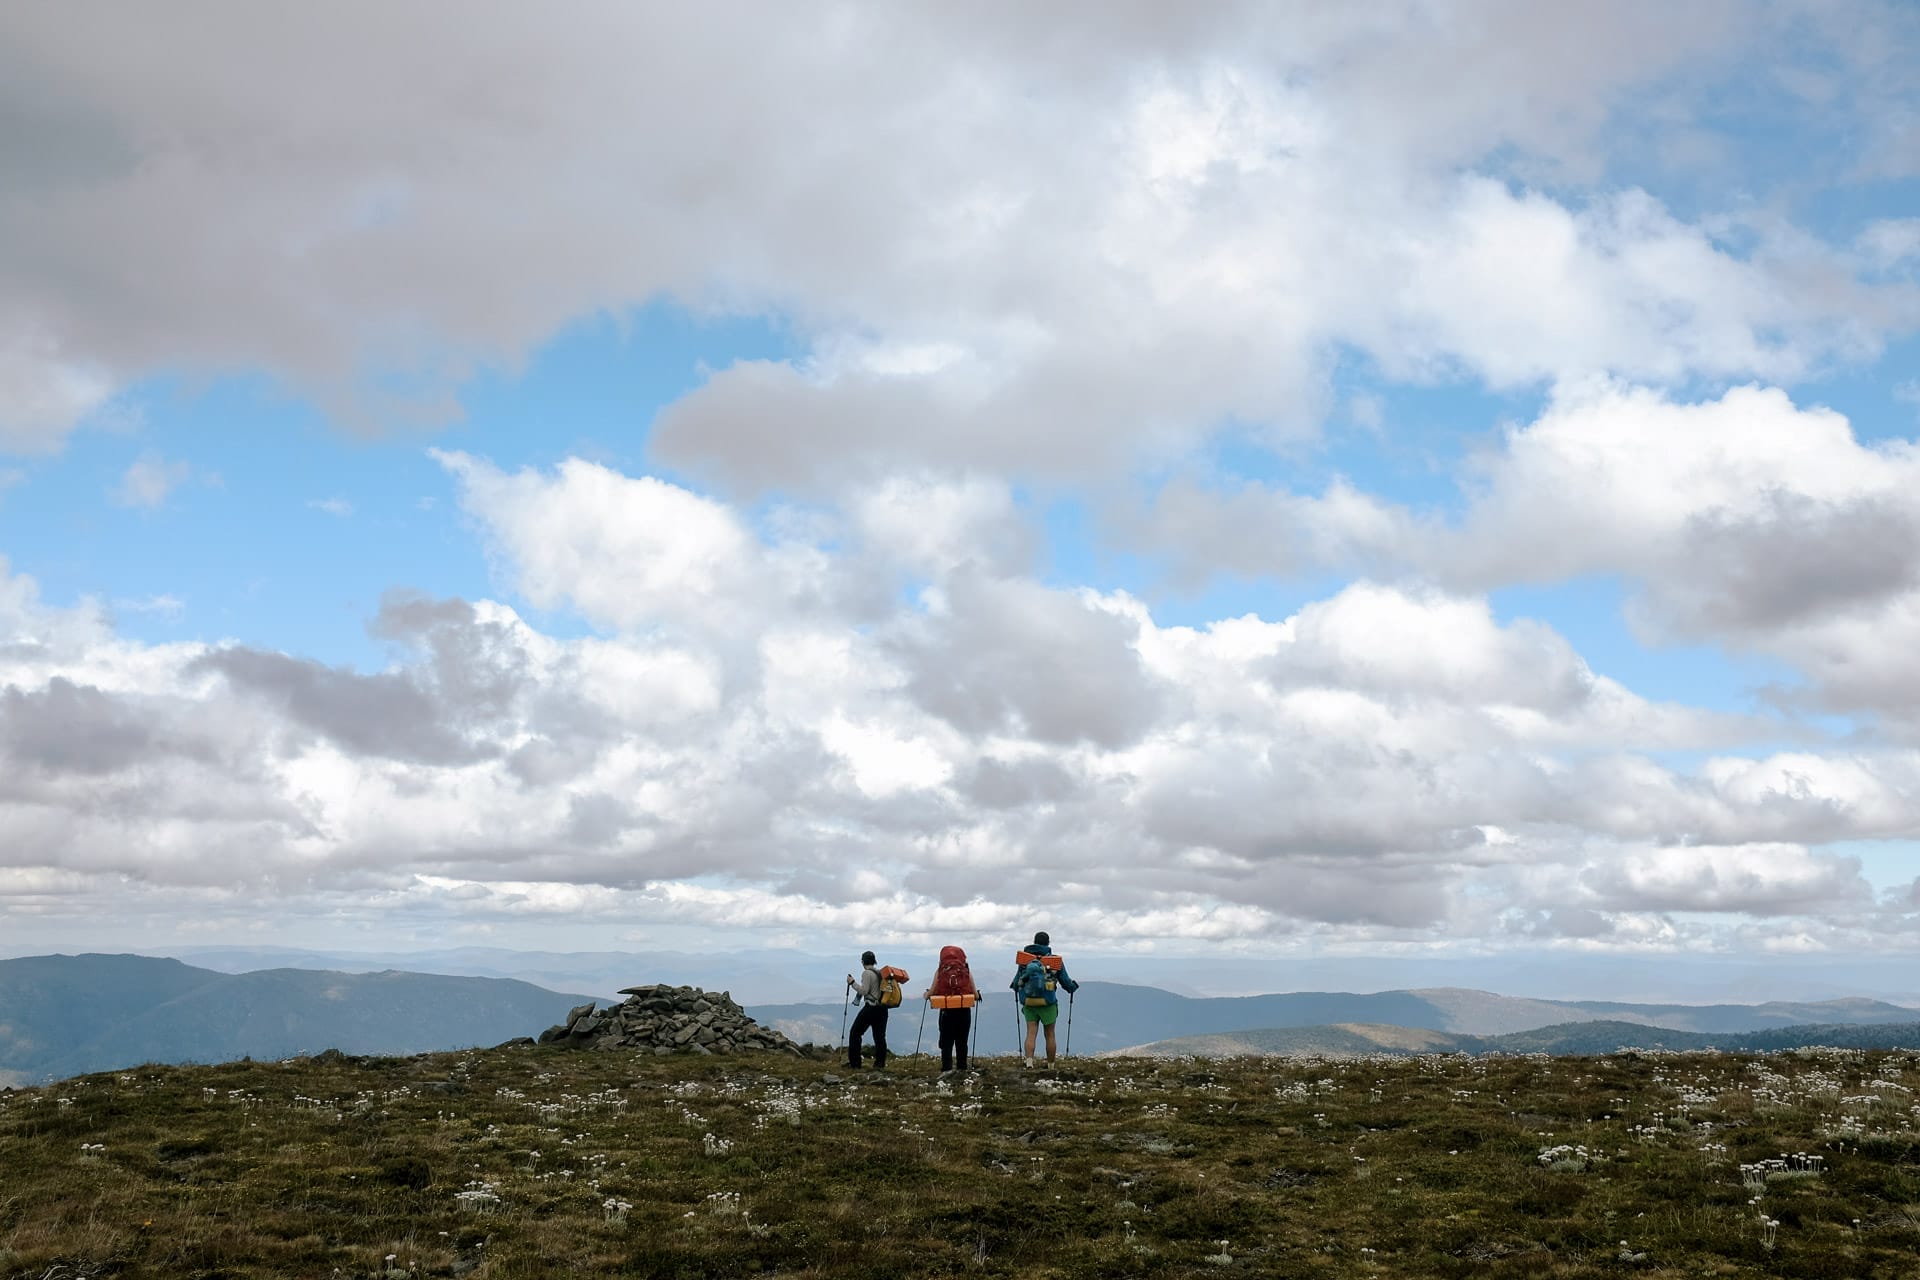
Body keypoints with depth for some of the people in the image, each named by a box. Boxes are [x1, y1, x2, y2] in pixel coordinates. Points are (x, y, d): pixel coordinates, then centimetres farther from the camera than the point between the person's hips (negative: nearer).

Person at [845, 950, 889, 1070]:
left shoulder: (867, 973, -10)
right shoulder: (880, 973, 12)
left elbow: (864, 991, -16)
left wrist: (852, 983, -8)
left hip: (870, 1007, -7)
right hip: (883, 1008, 7)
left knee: (855, 1034, 3)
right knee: (879, 1036, 8)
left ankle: (854, 1064, 1)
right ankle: (880, 1064, 3)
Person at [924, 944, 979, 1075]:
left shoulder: (940, 971, 1)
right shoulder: (966, 971, 3)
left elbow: (932, 992, 1)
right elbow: (975, 994, 4)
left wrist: (926, 995, 23)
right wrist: (978, 995, 27)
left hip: (946, 1010, -1)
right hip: (964, 1010, 1)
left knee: (946, 1041, 2)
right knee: (962, 1041, 11)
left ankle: (946, 1068, -11)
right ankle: (962, 1069, 13)